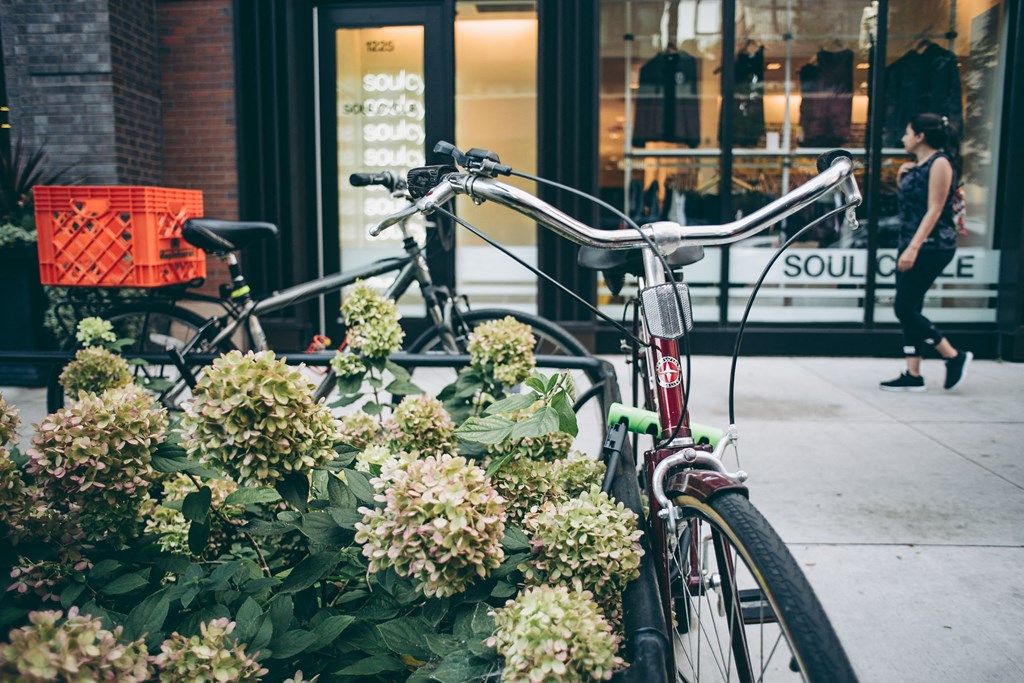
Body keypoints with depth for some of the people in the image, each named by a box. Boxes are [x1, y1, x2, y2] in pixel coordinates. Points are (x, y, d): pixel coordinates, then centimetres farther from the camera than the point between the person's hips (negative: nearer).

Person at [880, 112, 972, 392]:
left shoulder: (940, 162, -10)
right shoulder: (916, 165, 16)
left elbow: (935, 209, -17)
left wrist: (913, 248, -25)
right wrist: (901, 178, 9)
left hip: (931, 247, -9)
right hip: (911, 245, 9)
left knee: (904, 308, -10)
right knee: (908, 310, 6)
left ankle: (954, 356, 4)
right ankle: (913, 375, 10)